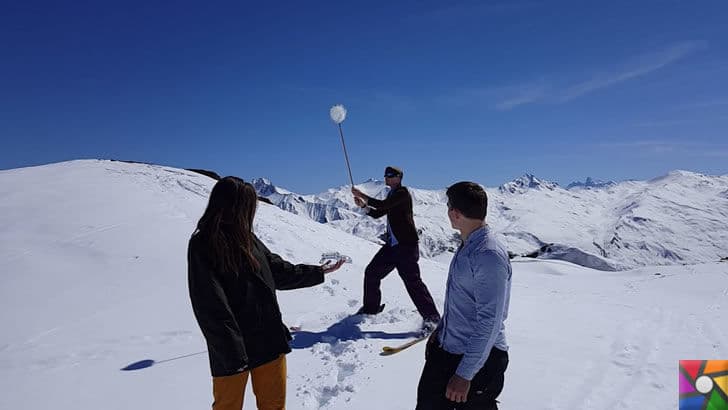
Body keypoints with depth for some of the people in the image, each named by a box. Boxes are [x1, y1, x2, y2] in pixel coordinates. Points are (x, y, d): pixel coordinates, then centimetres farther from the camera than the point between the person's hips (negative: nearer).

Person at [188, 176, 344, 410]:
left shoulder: (247, 238, 6)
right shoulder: (202, 244, -14)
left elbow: (280, 272, 17)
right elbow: (210, 307, -18)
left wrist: (318, 272, 23)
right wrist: (232, 354, -19)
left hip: (269, 340, 6)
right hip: (233, 351, -6)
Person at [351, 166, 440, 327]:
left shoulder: (403, 193, -10)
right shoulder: (392, 194, 17)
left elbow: (383, 205, -22)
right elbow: (377, 213, 18)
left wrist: (363, 196, -14)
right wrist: (364, 205, 1)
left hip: (406, 245, -9)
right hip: (392, 244, 9)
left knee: (412, 281, -11)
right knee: (371, 272, 11)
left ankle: (431, 316, -3)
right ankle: (371, 308, 26)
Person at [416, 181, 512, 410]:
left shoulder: (490, 256, -25)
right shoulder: (466, 246, 2)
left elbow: (489, 323, -24)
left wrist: (464, 374, -22)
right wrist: (440, 330, 19)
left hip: (479, 357, -8)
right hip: (444, 348, 8)